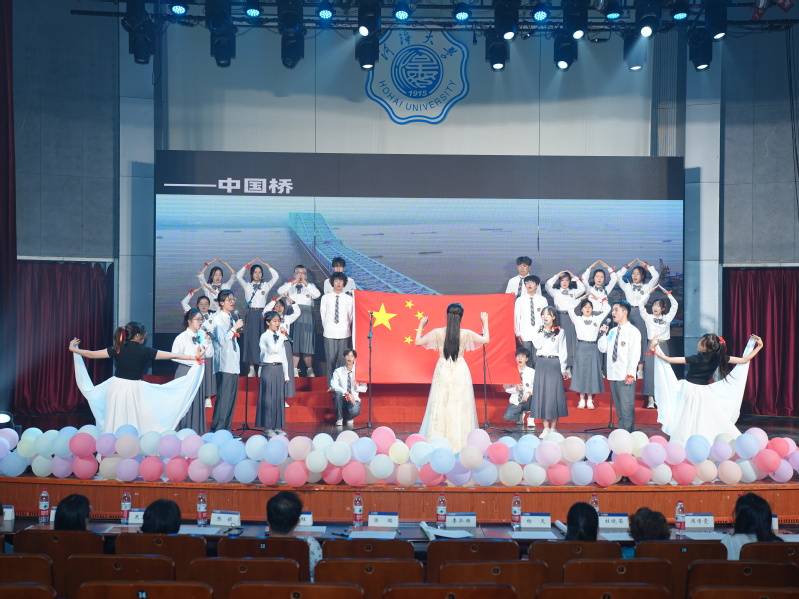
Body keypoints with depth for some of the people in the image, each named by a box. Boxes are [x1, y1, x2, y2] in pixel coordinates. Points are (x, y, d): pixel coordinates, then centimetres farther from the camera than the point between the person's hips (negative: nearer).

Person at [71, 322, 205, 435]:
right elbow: (173, 356, -6)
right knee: (137, 424, 4)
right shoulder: (144, 351, -9)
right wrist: (195, 357, 0)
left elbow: (91, 354, 8)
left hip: (116, 387, 4)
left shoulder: (117, 349, 0)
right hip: (133, 390, -4)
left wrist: (73, 349, 24)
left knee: (115, 423, 12)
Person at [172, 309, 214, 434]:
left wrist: (207, 340, -8)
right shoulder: (182, 338, -9)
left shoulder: (201, 336, 7)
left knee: (198, 402, 8)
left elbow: (209, 354, 4)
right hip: (186, 372, -6)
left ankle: (196, 431, 15)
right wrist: (192, 360, -17)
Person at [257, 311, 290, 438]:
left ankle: (277, 427, 13)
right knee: (269, 398, -4)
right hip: (269, 369, -7)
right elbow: (274, 349, -23)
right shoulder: (265, 336, -6)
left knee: (279, 398, 7)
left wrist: (286, 374, 16)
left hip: (279, 369, 7)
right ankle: (267, 428, 0)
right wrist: (282, 337, -14)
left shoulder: (279, 337, 15)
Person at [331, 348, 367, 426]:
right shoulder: (338, 371, -5)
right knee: (337, 392, -34)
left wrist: (357, 387, -19)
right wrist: (347, 394, -32)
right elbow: (334, 385, -21)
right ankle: (339, 419, -14)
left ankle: (349, 418, 7)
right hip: (342, 399, 1)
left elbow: (364, 388, 3)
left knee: (355, 410, -35)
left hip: (354, 399, -1)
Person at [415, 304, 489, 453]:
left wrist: (421, 326, 14)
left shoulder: (438, 333, -9)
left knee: (440, 406, 7)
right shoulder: (466, 334, -8)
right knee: (460, 407, 7)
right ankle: (459, 443, 8)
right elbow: (486, 340, 6)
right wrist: (485, 322, 20)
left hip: (442, 372, 0)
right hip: (460, 372, 0)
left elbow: (418, 342, 0)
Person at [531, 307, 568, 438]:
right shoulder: (539, 331, 10)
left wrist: (563, 369, -1)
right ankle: (545, 427, 6)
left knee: (554, 393, -3)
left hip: (554, 363, -3)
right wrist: (542, 331, -10)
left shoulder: (560, 332, 3)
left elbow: (562, 351, 2)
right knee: (541, 393, 0)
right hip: (541, 363, 3)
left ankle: (553, 427, 4)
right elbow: (537, 345, -6)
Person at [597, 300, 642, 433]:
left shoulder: (633, 331, -4)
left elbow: (635, 355, -10)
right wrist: (603, 335, 4)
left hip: (626, 377, -7)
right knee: (619, 408, 10)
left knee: (627, 408, -7)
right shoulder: (613, 331, 16)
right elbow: (603, 349, 18)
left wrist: (630, 374, -16)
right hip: (613, 375, 7)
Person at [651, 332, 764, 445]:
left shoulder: (695, 359, -20)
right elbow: (744, 360, -3)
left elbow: (668, 360, -21)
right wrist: (759, 347, 4)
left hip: (688, 389, -4)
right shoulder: (719, 358, -10)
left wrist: (654, 349, -13)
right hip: (704, 393, 4)